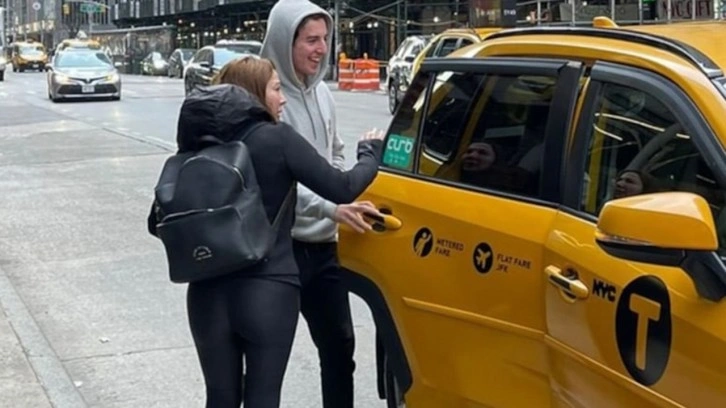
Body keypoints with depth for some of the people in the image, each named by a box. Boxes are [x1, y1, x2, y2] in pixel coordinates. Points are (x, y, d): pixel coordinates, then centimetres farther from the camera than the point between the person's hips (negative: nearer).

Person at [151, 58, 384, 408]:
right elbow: (342, 188, -6)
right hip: (268, 292, -4)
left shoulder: (199, 143, 2)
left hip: (208, 293, 4)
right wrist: (371, 152, 11)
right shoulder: (277, 139, -10)